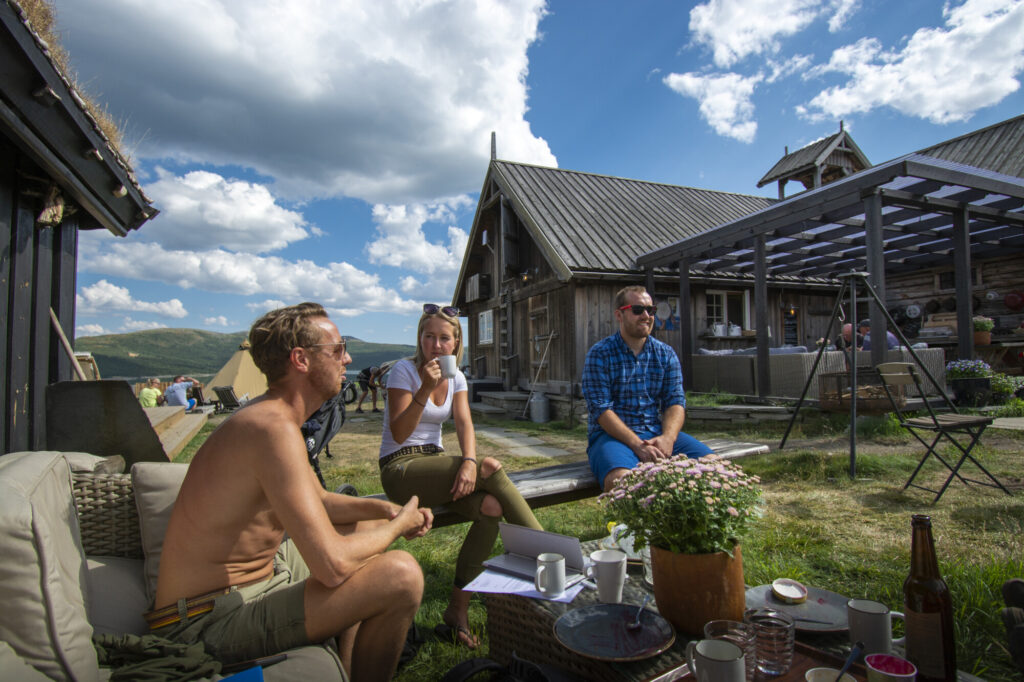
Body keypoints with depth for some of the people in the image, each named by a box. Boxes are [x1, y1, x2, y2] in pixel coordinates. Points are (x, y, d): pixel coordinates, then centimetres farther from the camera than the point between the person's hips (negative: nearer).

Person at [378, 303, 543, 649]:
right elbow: (399, 434, -16)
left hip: (436, 461, 6)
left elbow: (464, 423, -6)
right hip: (400, 468, -6)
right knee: (491, 467, -26)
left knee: (491, 507, -22)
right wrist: (425, 388, -27)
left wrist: (468, 461, -25)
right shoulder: (403, 370, -10)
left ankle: (457, 610, -11)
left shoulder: (456, 377, 8)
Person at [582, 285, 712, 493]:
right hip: (613, 434, -4)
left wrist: (668, 437, -16)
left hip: (657, 432, 4)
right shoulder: (599, 354, -4)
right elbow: (601, 409, -11)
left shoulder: (666, 354, 11)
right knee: (620, 479, -36)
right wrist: (637, 445, -22)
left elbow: (676, 401, 4)